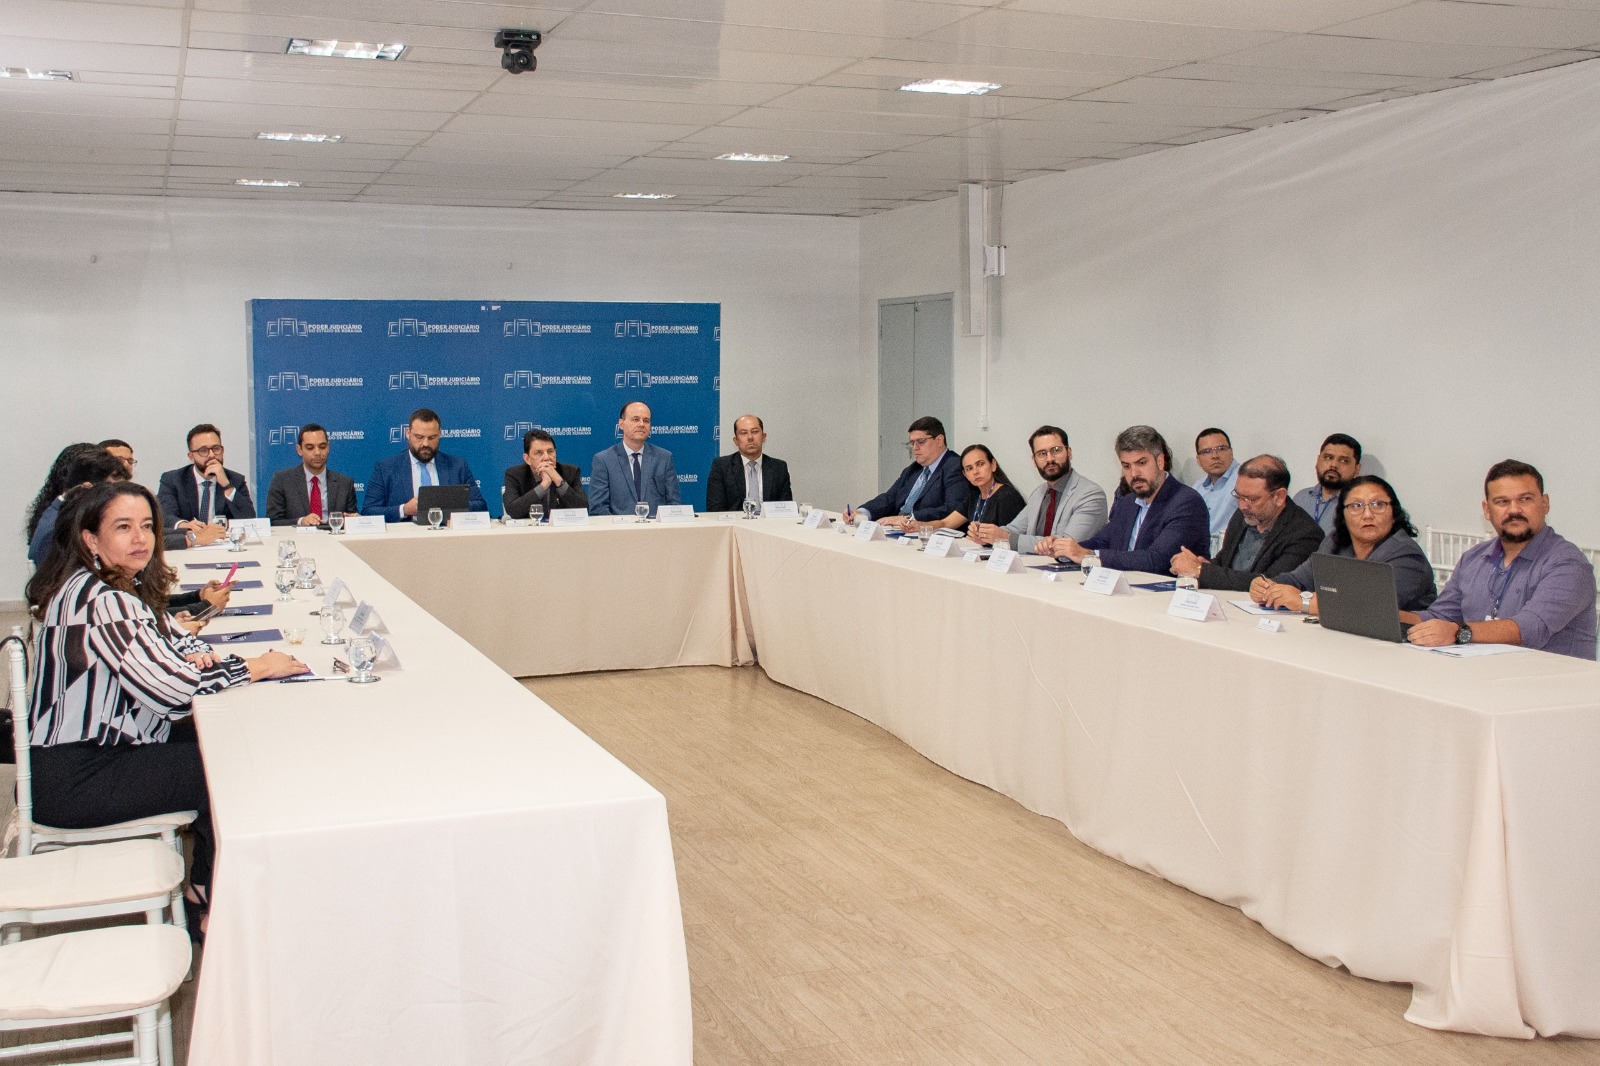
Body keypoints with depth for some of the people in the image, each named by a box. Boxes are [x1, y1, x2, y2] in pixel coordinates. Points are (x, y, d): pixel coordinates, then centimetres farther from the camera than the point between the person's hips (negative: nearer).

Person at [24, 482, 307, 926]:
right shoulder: (100, 602, -24)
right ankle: (207, 905, 15)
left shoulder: (123, 585, 7)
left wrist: (195, 653, -8)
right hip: (73, 783, -10)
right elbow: (171, 688, -27)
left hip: (94, 751, 10)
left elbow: (171, 637, 18)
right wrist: (259, 666, -14)